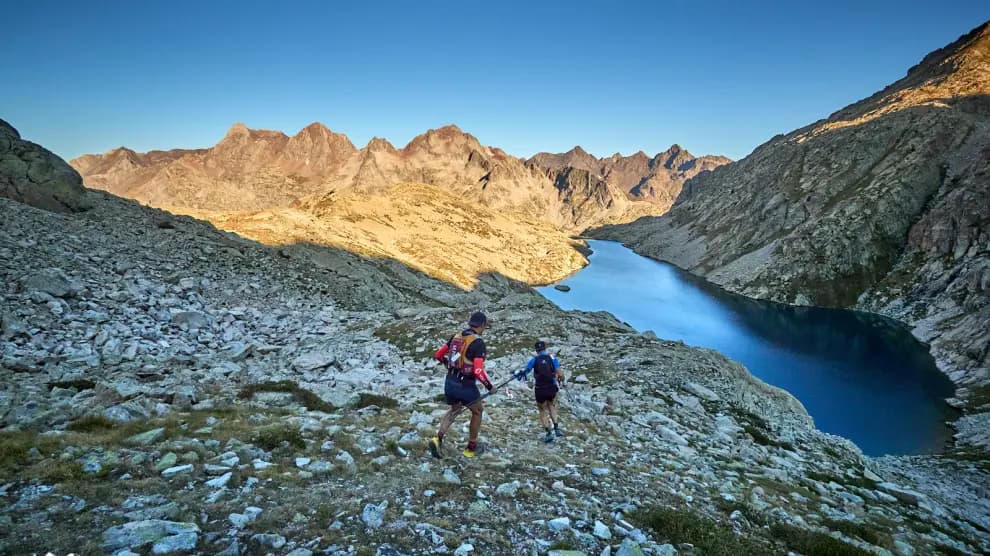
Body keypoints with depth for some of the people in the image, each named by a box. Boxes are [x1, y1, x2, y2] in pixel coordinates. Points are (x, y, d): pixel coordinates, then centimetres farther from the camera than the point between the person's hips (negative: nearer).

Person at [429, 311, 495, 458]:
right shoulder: (478, 343, -17)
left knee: (454, 409, 28)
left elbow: (438, 355, 11)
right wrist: (490, 387, -10)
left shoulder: (456, 336, 4)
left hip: (450, 382, 6)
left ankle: (438, 438, 8)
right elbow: (478, 371, -25)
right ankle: (471, 448, 27)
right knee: (477, 412, 19)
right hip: (466, 385, -6)